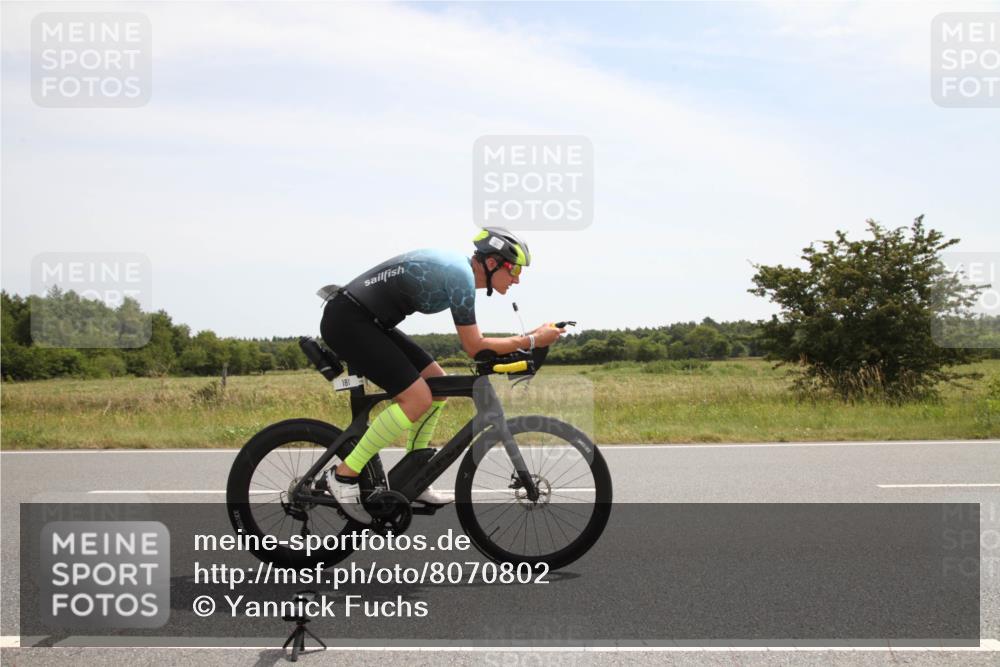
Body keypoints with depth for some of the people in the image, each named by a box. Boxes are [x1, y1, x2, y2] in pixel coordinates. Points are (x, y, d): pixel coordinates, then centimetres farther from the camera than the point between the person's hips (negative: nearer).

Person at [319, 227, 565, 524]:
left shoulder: (459, 267, 11)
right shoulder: (462, 277, -18)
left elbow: (472, 341, 19)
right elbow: (474, 347, -15)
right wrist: (532, 341, -8)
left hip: (368, 321, 10)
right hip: (347, 321, -10)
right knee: (418, 398, -16)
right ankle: (345, 475, -7)